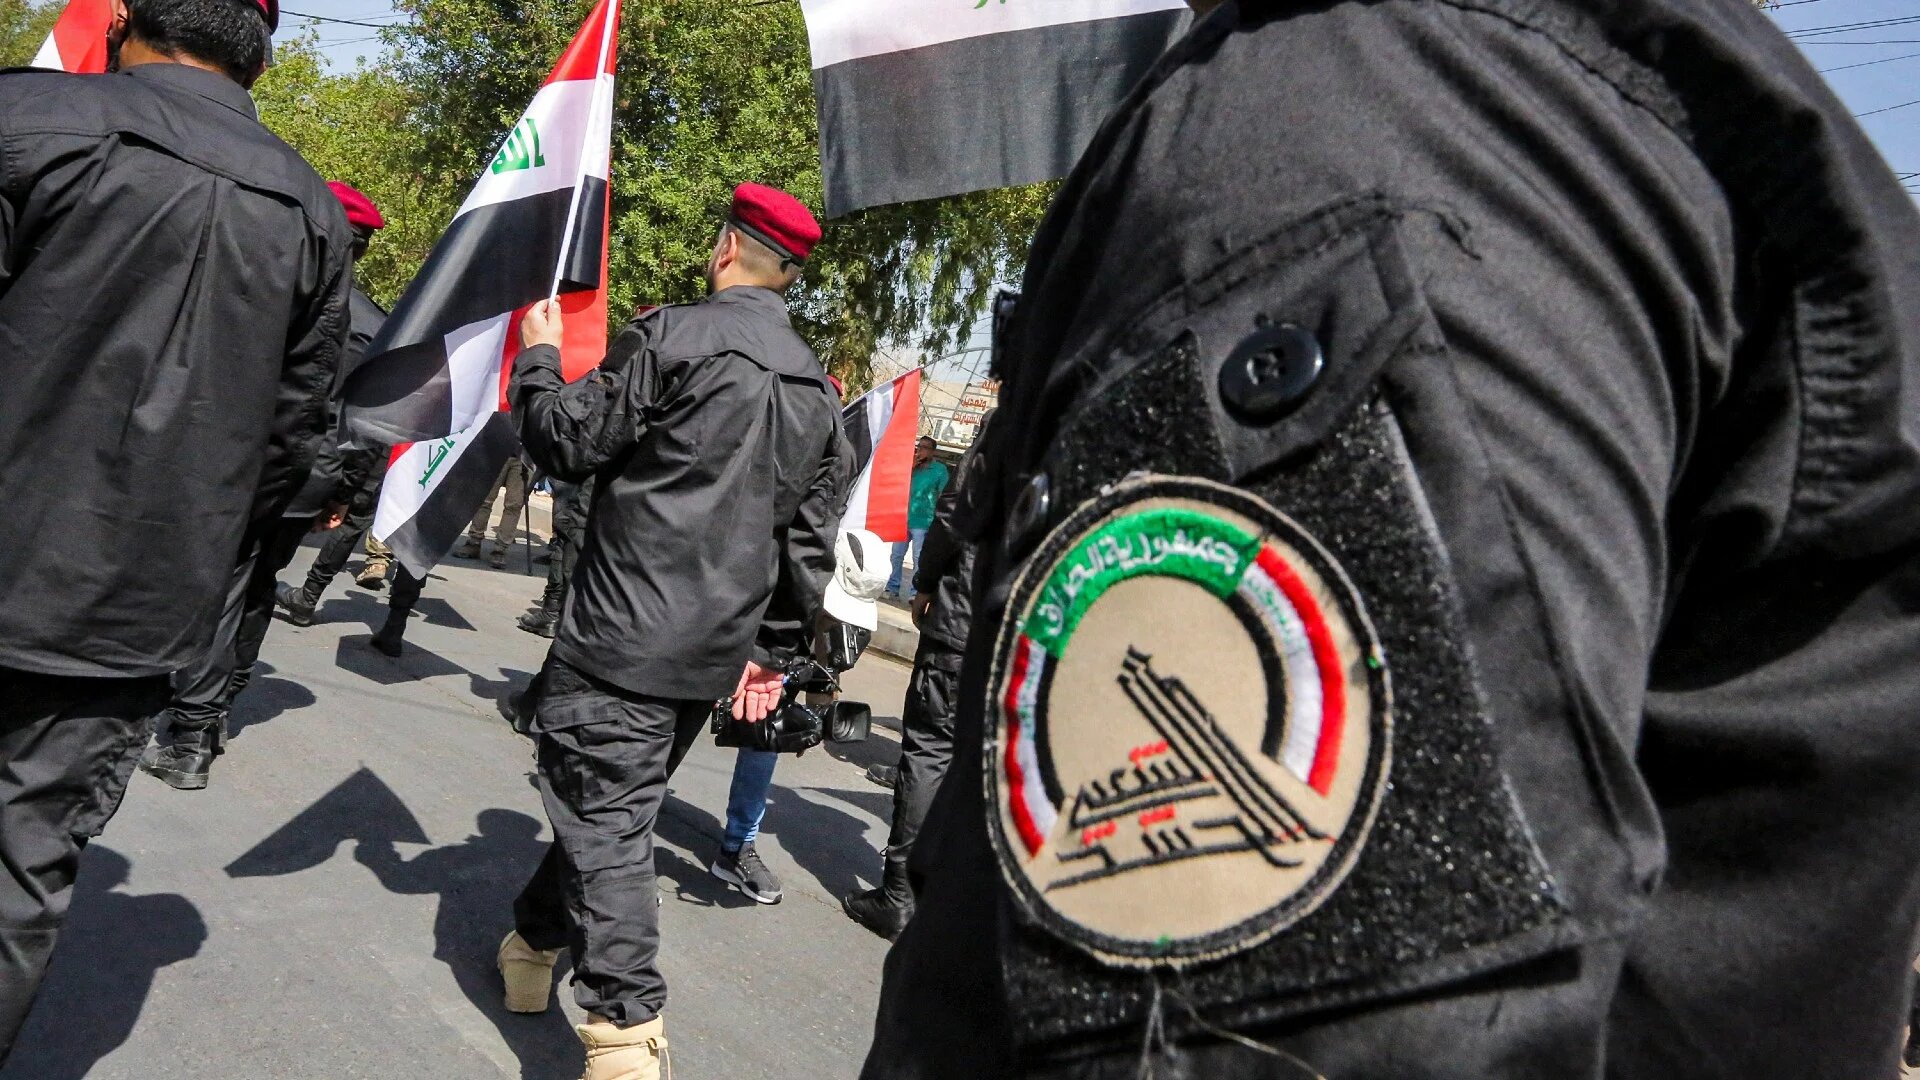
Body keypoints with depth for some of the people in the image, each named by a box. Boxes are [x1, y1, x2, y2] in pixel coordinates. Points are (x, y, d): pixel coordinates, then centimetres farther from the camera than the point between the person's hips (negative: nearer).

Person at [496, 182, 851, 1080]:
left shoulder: (672, 335, -9)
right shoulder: (817, 390, 11)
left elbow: (567, 442, -8)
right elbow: (810, 539, 12)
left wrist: (538, 356, 10)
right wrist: (772, 651, 17)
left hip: (624, 635, -7)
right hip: (715, 652, 7)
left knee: (605, 819, -3)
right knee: (609, 803, 21)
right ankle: (533, 946, 39)